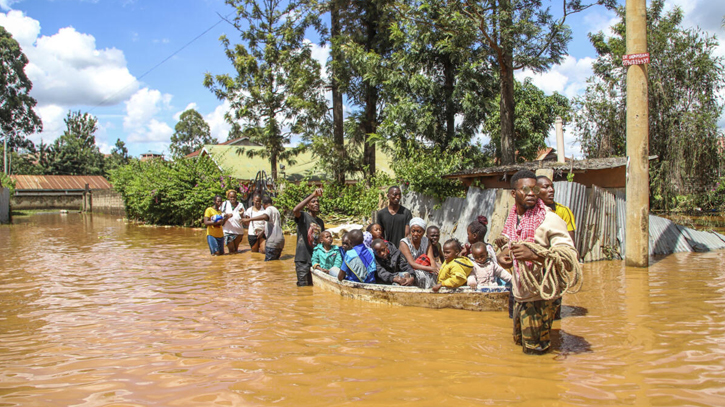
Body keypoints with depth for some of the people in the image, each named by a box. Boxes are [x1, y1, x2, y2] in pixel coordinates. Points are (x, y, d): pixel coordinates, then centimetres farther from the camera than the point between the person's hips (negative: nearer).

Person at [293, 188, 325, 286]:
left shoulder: (320, 222, 15)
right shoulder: (303, 216, -6)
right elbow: (295, 210, -30)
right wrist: (312, 195, -37)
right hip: (303, 259, -6)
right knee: (303, 287, -3)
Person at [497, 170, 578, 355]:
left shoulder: (550, 220, -17)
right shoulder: (514, 218, 5)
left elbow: (570, 258, -24)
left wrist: (534, 254, -36)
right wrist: (503, 254, 0)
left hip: (540, 297, -7)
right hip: (519, 294, 7)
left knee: (535, 351, 5)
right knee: (519, 340, 22)